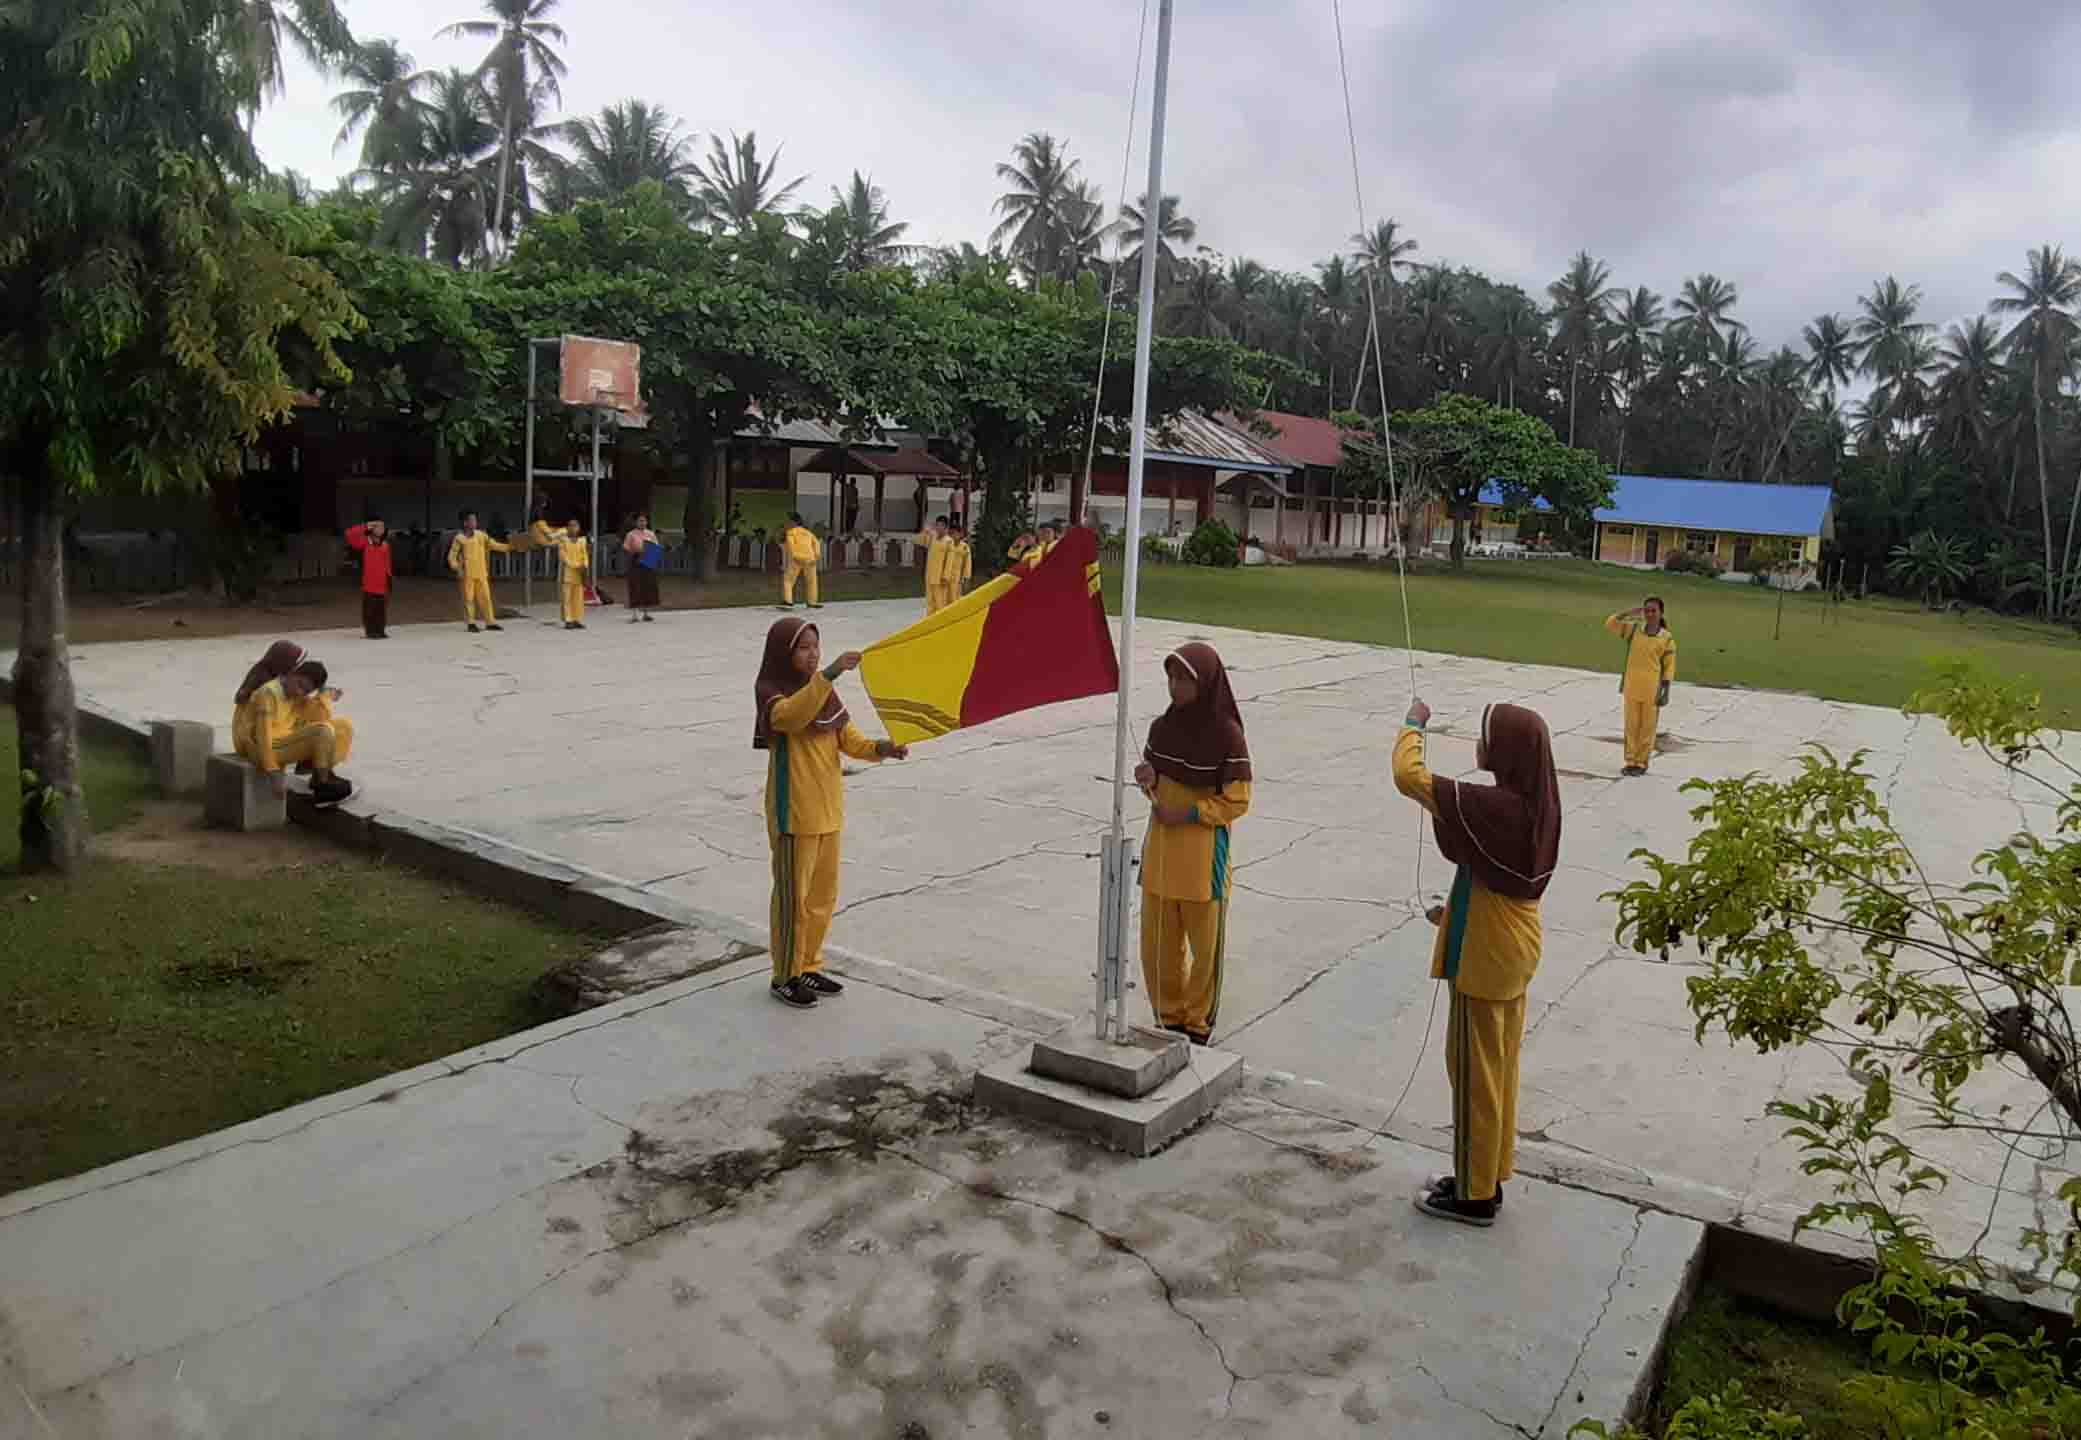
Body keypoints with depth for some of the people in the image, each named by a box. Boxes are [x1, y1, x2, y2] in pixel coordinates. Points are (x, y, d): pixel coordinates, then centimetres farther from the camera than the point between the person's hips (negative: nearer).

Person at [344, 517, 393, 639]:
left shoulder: (385, 544, 8)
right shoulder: (365, 542, -2)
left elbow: (387, 563, 11)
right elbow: (350, 535, -15)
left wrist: (389, 576, 9)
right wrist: (365, 527, -14)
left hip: (382, 583, 4)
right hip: (369, 583, -4)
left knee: (382, 608, 9)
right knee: (369, 609, 0)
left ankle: (380, 630, 16)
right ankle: (370, 631, 7)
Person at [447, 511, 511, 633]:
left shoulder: (481, 535, 6)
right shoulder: (459, 539, -4)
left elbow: (493, 544, 7)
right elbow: (452, 556, -2)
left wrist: (509, 546, -2)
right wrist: (457, 569, -15)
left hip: (481, 573, 4)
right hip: (467, 574, -3)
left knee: (485, 597, 5)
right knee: (469, 598, 1)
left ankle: (490, 622, 10)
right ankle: (471, 623, 9)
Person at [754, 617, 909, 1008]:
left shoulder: (825, 693, 9)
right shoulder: (771, 694, -13)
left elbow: (848, 739, 6)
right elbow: (791, 715, -36)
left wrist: (880, 748, -14)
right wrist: (828, 675, -45)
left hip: (828, 811, 7)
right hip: (794, 814, -7)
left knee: (823, 895, 15)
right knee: (793, 896, 2)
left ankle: (809, 967, 30)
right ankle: (785, 977, 16)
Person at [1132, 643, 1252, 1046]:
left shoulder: (1227, 735, -15)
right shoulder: (1162, 727, 1)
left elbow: (1237, 801, -10)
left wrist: (1188, 813, -18)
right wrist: (1149, 782, -9)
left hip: (1204, 851, -5)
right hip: (1160, 847, 5)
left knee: (1205, 942, 8)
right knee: (1157, 942, 12)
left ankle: (1198, 1022, 27)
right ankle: (1169, 1016, 30)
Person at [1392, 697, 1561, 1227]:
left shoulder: (1494, 806, -26)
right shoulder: (1535, 804, 1)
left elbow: (1409, 776, -25)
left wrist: (1414, 723, -9)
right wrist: (1457, 910, 21)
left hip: (1484, 958, -9)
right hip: (1513, 949, 9)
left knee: (1474, 1071, 4)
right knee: (1498, 1068, 18)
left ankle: (1475, 1196, 17)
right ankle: (1486, 1179, 31)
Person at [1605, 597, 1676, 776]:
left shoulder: (1667, 638, -4)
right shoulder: (1634, 629, 3)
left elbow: (1669, 667, -3)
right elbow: (1610, 624, -2)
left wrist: (1666, 692, -8)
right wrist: (1630, 612, -8)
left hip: (1652, 689, -3)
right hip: (1632, 686, 3)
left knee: (1647, 727, 5)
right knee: (1631, 726, 8)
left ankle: (1642, 763, 13)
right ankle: (1631, 762, 16)